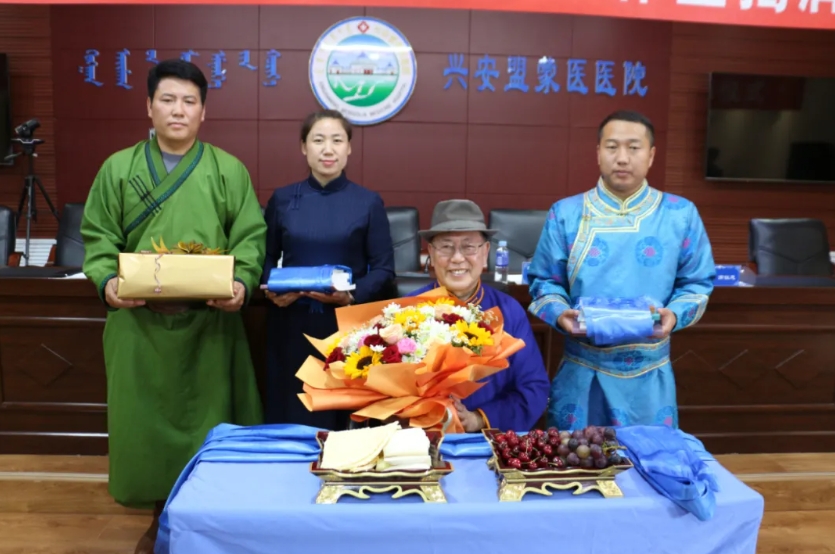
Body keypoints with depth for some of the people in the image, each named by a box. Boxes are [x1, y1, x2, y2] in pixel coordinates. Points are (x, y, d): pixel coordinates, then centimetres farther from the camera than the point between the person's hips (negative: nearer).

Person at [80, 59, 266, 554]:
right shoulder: (118, 168, 6)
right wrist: (107, 280, -15)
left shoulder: (229, 171, 3)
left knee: (207, 415, 6)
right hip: (139, 321, 2)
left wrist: (241, 283, -19)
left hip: (209, 322, -1)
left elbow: (250, 237, -1)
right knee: (146, 415, 10)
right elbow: (100, 237, 4)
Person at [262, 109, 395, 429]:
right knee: (290, 417, 7)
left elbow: (384, 269, -1)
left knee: (343, 419, 6)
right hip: (292, 326, 2)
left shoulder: (368, 202, 0)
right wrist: (272, 291, -9)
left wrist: (352, 296, -17)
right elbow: (267, 258, 11)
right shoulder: (282, 199, 5)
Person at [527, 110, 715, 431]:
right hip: (582, 374, 0)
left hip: (649, 377, 1)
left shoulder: (681, 215, 1)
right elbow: (544, 280, 3)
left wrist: (674, 315, -14)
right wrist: (560, 314, -16)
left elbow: (697, 283, 5)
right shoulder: (565, 214, -1)